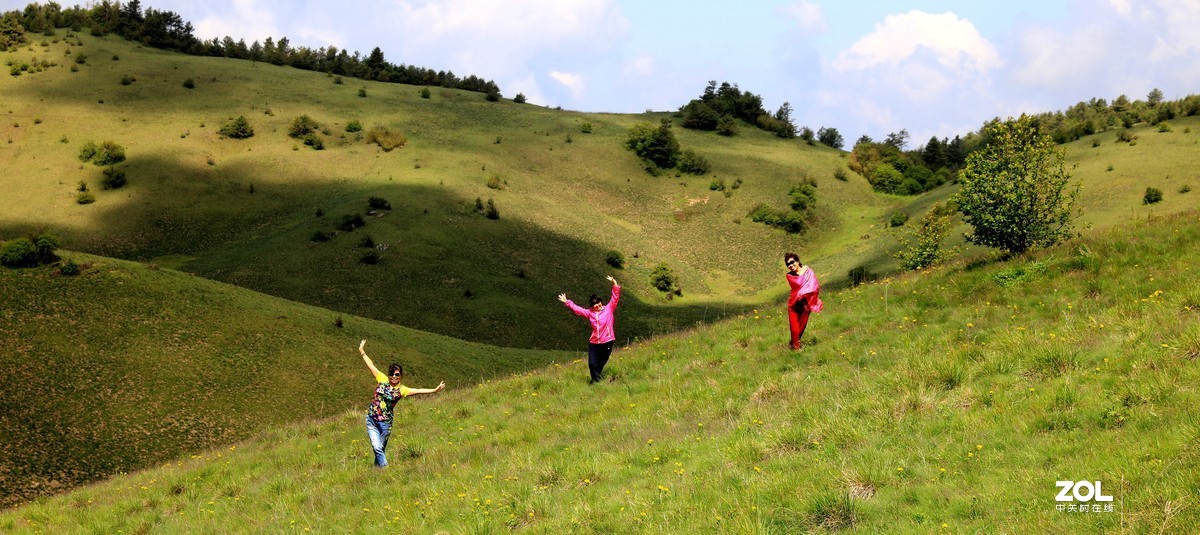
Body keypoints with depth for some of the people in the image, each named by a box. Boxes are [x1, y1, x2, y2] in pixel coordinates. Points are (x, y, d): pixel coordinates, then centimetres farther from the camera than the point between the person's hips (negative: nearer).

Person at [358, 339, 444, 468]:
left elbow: (418, 390, -16)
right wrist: (362, 351, 15)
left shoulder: (402, 390, -5)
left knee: (380, 449, 9)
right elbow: (371, 365, 9)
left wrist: (435, 390, -29)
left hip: (385, 423, -1)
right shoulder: (382, 380, 1)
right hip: (371, 420, 1)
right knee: (377, 448, -9)